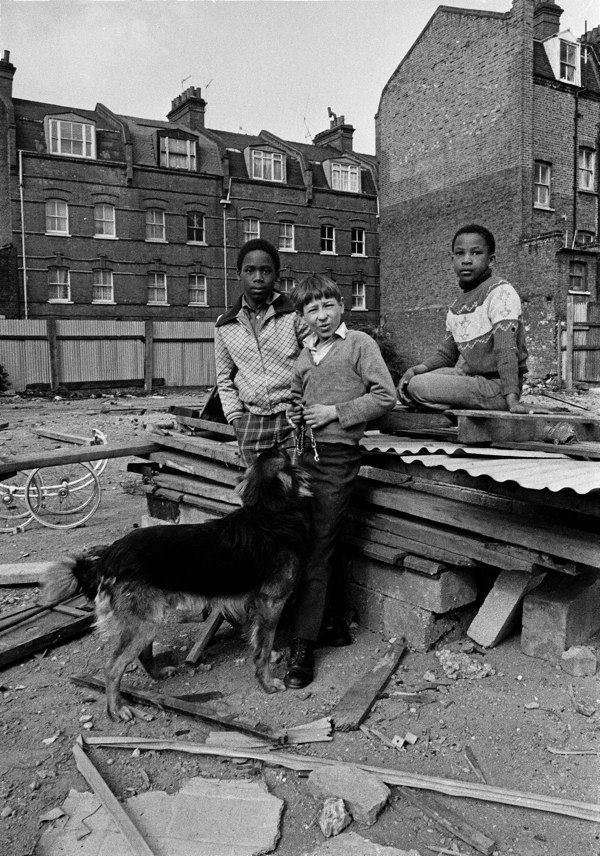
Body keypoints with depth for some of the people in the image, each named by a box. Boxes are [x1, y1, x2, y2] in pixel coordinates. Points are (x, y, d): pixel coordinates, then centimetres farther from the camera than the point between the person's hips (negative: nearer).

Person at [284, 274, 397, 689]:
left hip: (338, 456, -6)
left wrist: (336, 412, -12)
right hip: (307, 453, 6)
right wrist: (295, 414, 6)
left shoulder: (359, 344, -3)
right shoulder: (305, 354, 15)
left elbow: (386, 396, -9)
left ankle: (304, 645, 0)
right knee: (323, 544, 13)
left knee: (319, 548, -6)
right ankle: (335, 626, 28)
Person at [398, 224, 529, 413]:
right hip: (470, 376, 8)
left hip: (495, 385, -8)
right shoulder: (456, 306, 13)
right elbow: (446, 354, 18)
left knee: (418, 386, -21)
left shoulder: (501, 292, -12)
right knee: (406, 384, 3)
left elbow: (506, 350, -21)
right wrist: (418, 369, -2)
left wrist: (512, 399, -30)